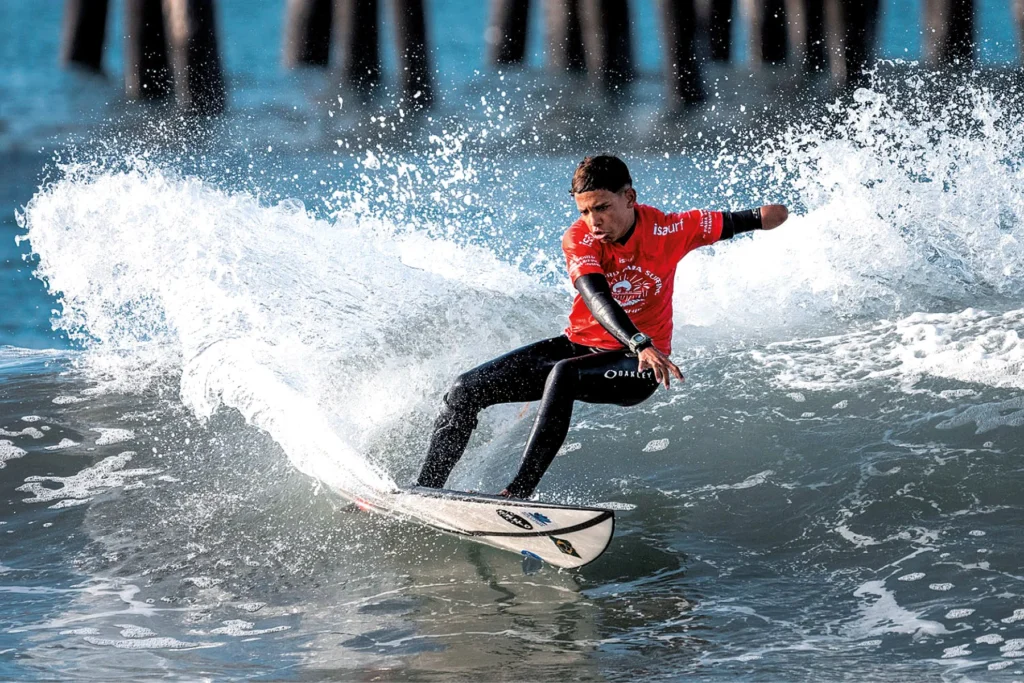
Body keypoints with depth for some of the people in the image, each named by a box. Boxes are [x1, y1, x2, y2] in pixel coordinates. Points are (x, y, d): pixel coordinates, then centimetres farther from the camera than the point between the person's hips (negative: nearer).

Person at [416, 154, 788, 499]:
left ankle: (519, 491, -40)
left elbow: (727, 223, 4)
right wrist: (641, 343, -48)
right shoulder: (579, 240, -17)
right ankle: (425, 489, 3)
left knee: (564, 374, -37)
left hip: (638, 368, -3)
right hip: (580, 346, 4)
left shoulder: (666, 230, -15)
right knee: (467, 389, -6)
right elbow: (597, 298, -34)